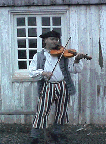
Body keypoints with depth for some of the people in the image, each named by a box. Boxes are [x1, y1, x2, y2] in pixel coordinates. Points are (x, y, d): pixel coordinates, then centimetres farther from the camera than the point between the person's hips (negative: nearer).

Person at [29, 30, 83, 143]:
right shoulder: (39, 56, 9)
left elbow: (74, 69, 4)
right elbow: (32, 71, 1)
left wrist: (76, 61, -16)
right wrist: (43, 72, -16)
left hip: (62, 86, 2)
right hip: (47, 87, -2)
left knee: (61, 112, 10)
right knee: (42, 112, -6)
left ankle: (57, 134, 28)